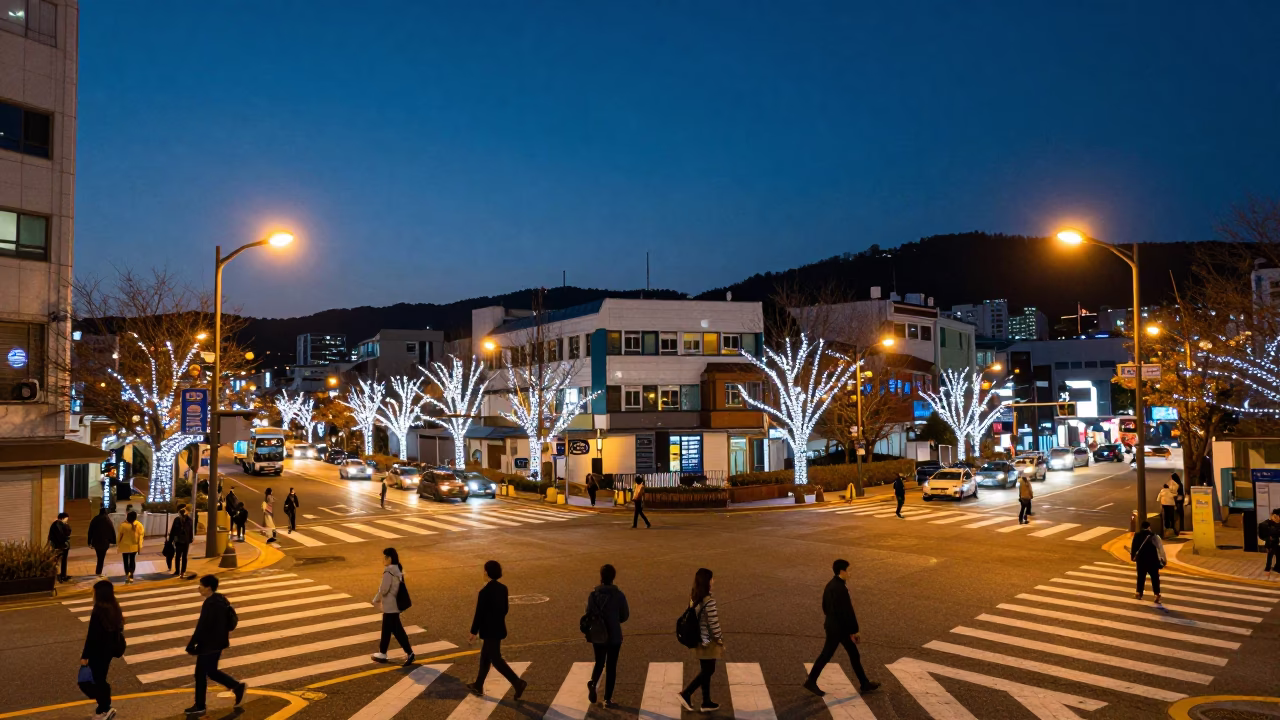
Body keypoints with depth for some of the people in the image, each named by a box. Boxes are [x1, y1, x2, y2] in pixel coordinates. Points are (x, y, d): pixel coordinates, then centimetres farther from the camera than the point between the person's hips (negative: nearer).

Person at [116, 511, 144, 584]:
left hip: (125, 546, -2)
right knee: (132, 560, 13)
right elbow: (141, 535, -7)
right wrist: (140, 546, -1)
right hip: (134, 546, 2)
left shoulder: (123, 524, -15)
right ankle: (131, 575, 2)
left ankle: (127, 574, -11)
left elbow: (119, 535, -7)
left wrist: (117, 544, 6)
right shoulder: (139, 525, -8)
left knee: (126, 561, 7)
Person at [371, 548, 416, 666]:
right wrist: (379, 598, 19)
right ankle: (382, 653, 29)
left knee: (397, 630, -3)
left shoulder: (389, 571, -22)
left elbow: (384, 589, -20)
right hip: (393, 604, 10)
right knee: (386, 629, 19)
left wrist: (376, 599, -2)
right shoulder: (398, 569, 7)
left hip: (390, 606, -10)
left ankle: (409, 653, -2)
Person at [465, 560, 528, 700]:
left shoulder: (484, 592, -22)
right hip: (499, 628, 8)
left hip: (489, 631, -8)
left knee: (496, 660, 1)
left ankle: (518, 683, -6)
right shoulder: (503, 588, 1)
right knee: (485, 657, 20)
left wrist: (473, 632, -9)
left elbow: (479, 614, -18)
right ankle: (478, 686, 31)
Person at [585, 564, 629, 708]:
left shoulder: (593, 595, -8)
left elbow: (588, 616, -2)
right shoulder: (619, 595, -12)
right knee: (611, 667, 11)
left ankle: (593, 683, -5)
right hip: (614, 637, -2)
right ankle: (607, 699, 13)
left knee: (599, 663, 21)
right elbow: (625, 616, -2)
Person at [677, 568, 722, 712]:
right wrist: (720, 642, -9)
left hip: (699, 640, 8)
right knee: (708, 671, 8)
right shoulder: (709, 601, -25)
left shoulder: (693, 597, -1)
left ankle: (706, 702, 24)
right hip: (709, 641, -8)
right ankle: (686, 694, 9)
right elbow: (713, 624, -21)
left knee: (705, 670, 17)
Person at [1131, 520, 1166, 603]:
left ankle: (1139, 593, 21)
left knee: (1141, 576, 14)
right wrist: (1162, 560, 1)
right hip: (1152, 560, -3)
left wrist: (1133, 556, 18)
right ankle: (1157, 595, -3)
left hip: (1141, 560, 3)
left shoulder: (1137, 536, -2)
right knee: (1155, 578, 3)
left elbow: (1134, 547, 4)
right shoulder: (1154, 536, -11)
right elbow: (1160, 548, -8)